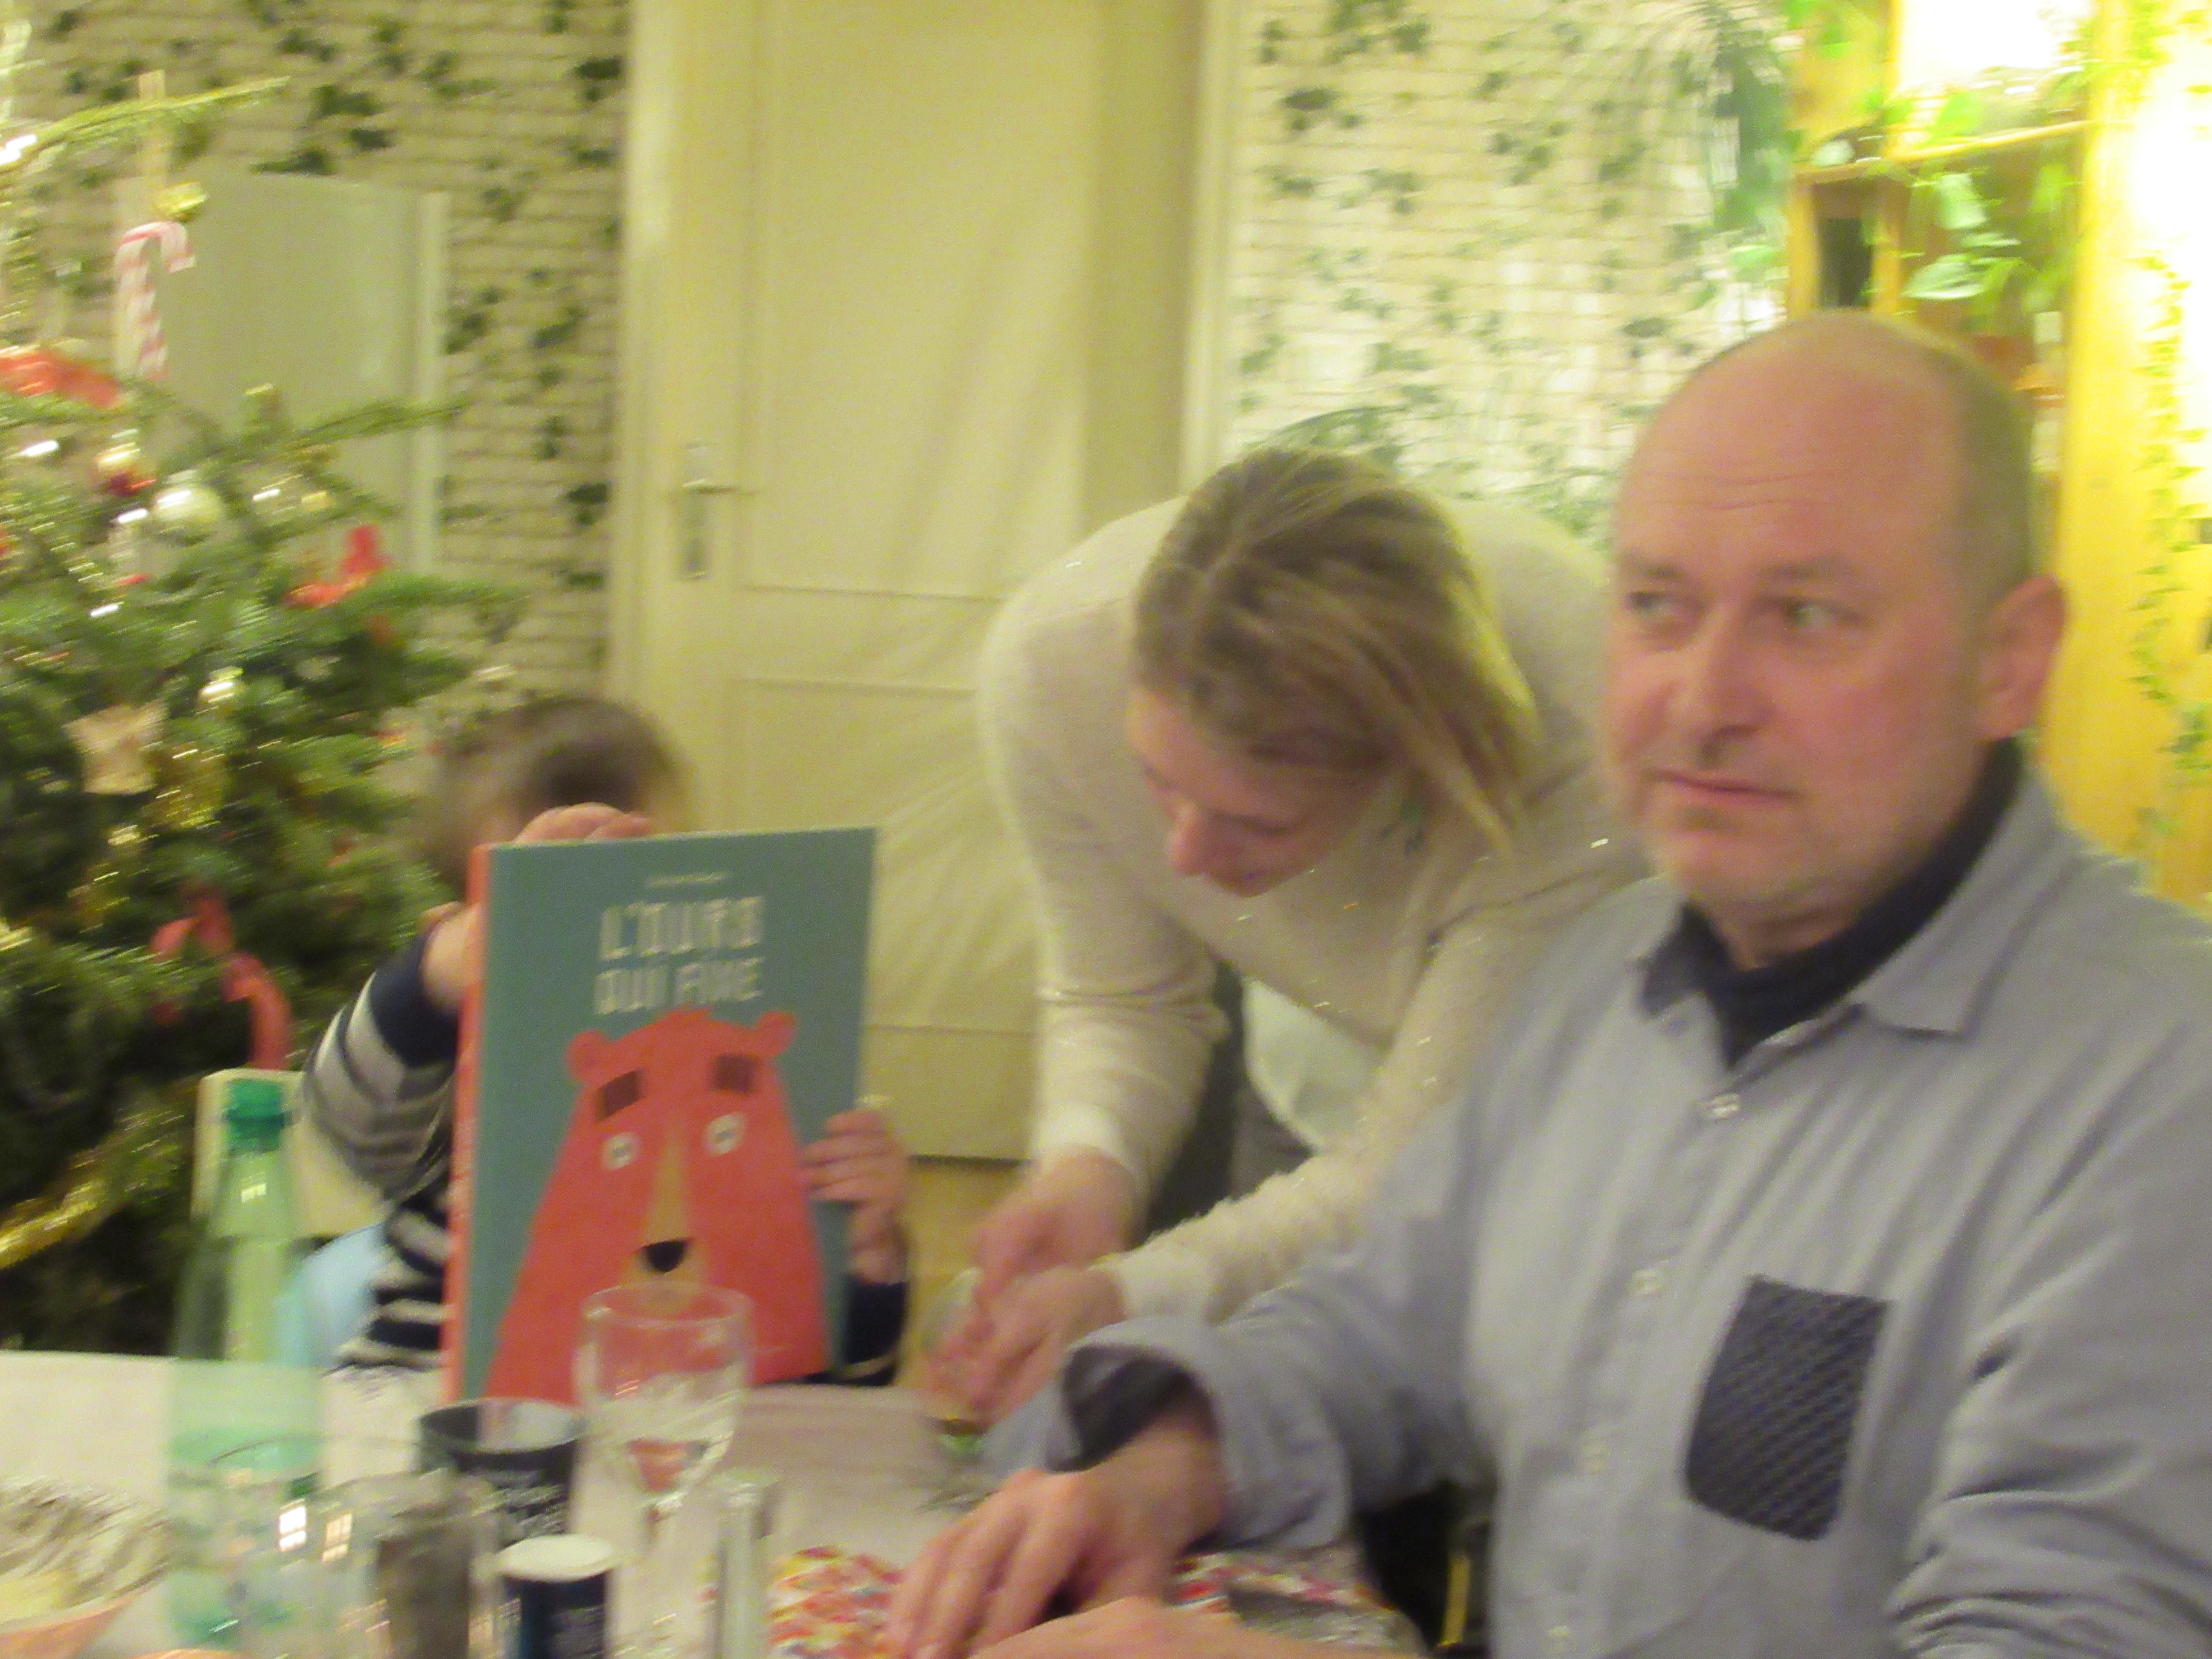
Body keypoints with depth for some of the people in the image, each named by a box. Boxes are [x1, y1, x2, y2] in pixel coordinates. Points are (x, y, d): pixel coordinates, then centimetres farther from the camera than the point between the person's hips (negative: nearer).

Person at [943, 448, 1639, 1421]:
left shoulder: (1583, 749, -42)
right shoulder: (1053, 658, -31)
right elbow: (1117, 1001, -14)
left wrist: (1133, 1297, -48)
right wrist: (1086, 1161, -36)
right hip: (1314, 1096, 3)